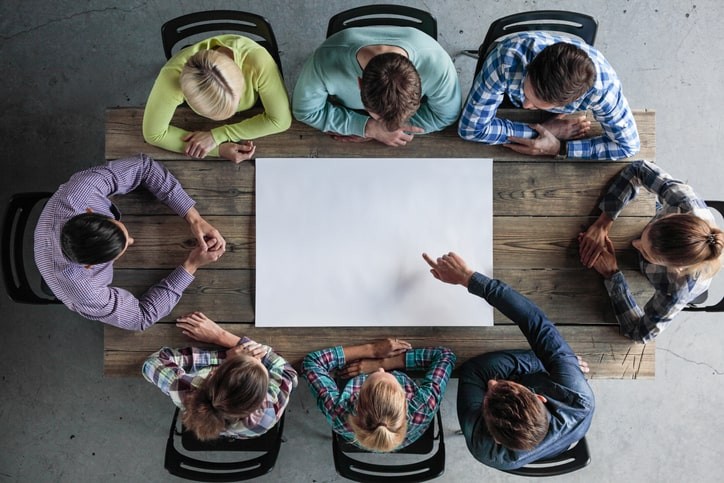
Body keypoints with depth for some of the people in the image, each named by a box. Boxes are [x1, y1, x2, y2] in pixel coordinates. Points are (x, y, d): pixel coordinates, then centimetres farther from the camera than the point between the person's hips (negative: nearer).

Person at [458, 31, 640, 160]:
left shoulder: (602, 85, -44)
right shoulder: (507, 58, -49)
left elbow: (628, 145, -29)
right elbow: (471, 128, -41)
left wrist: (559, 148, -39)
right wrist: (544, 131, -39)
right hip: (507, 99, 0)